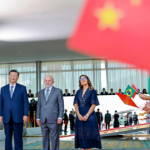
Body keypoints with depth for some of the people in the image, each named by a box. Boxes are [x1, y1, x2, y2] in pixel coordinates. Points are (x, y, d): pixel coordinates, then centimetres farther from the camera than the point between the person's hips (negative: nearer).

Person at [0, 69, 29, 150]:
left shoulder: (22, 88, 4)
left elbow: (26, 102, 0)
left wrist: (25, 115, -7)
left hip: (18, 117, -2)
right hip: (6, 117, 3)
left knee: (18, 137, 0)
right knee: (8, 137, 6)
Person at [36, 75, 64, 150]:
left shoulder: (58, 91, 4)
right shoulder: (41, 92, 16)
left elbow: (61, 105, 0)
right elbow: (39, 106, 15)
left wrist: (60, 117, -8)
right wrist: (38, 118, 8)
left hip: (53, 119, -4)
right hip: (43, 120, 4)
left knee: (54, 138, -2)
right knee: (45, 138, 8)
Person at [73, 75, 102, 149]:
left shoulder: (92, 91, 0)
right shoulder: (78, 92, 12)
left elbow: (93, 105, -7)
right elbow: (75, 104, 7)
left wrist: (87, 115, -16)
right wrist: (79, 115, -8)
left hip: (89, 116, -4)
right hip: (80, 116, 4)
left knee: (89, 134, -3)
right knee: (81, 134, 3)